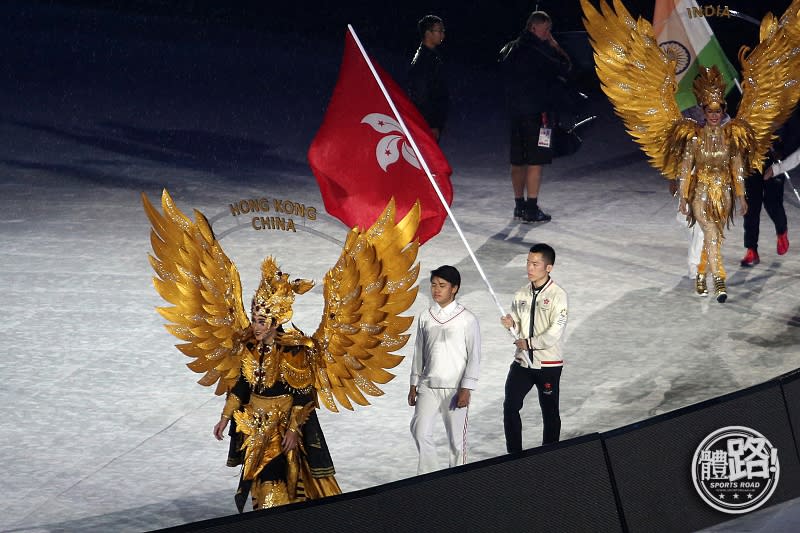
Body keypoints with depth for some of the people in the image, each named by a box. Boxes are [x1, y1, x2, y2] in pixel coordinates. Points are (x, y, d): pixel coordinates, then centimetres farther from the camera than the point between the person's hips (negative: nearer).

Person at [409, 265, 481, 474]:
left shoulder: (467, 319, -5)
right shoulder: (425, 317, 7)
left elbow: (474, 356, -6)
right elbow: (419, 352, 13)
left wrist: (466, 389, -12)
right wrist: (414, 384, 11)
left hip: (455, 388, -3)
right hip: (428, 386, 3)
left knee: (457, 438, 3)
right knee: (420, 430, -11)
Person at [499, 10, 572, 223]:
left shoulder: (509, 49, 12)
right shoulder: (538, 49, -13)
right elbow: (564, 67, -9)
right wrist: (555, 46, 0)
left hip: (514, 111, 8)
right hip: (536, 111, -8)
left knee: (518, 160, 13)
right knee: (535, 160, -6)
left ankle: (519, 206, 20)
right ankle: (531, 209, -8)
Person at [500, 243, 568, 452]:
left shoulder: (557, 296, -12)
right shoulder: (522, 294, 5)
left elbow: (555, 333, -17)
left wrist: (529, 343, -14)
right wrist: (511, 324, -10)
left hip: (548, 364, -5)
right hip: (522, 361, 5)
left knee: (549, 412, 8)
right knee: (510, 406, -1)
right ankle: (514, 454, 9)